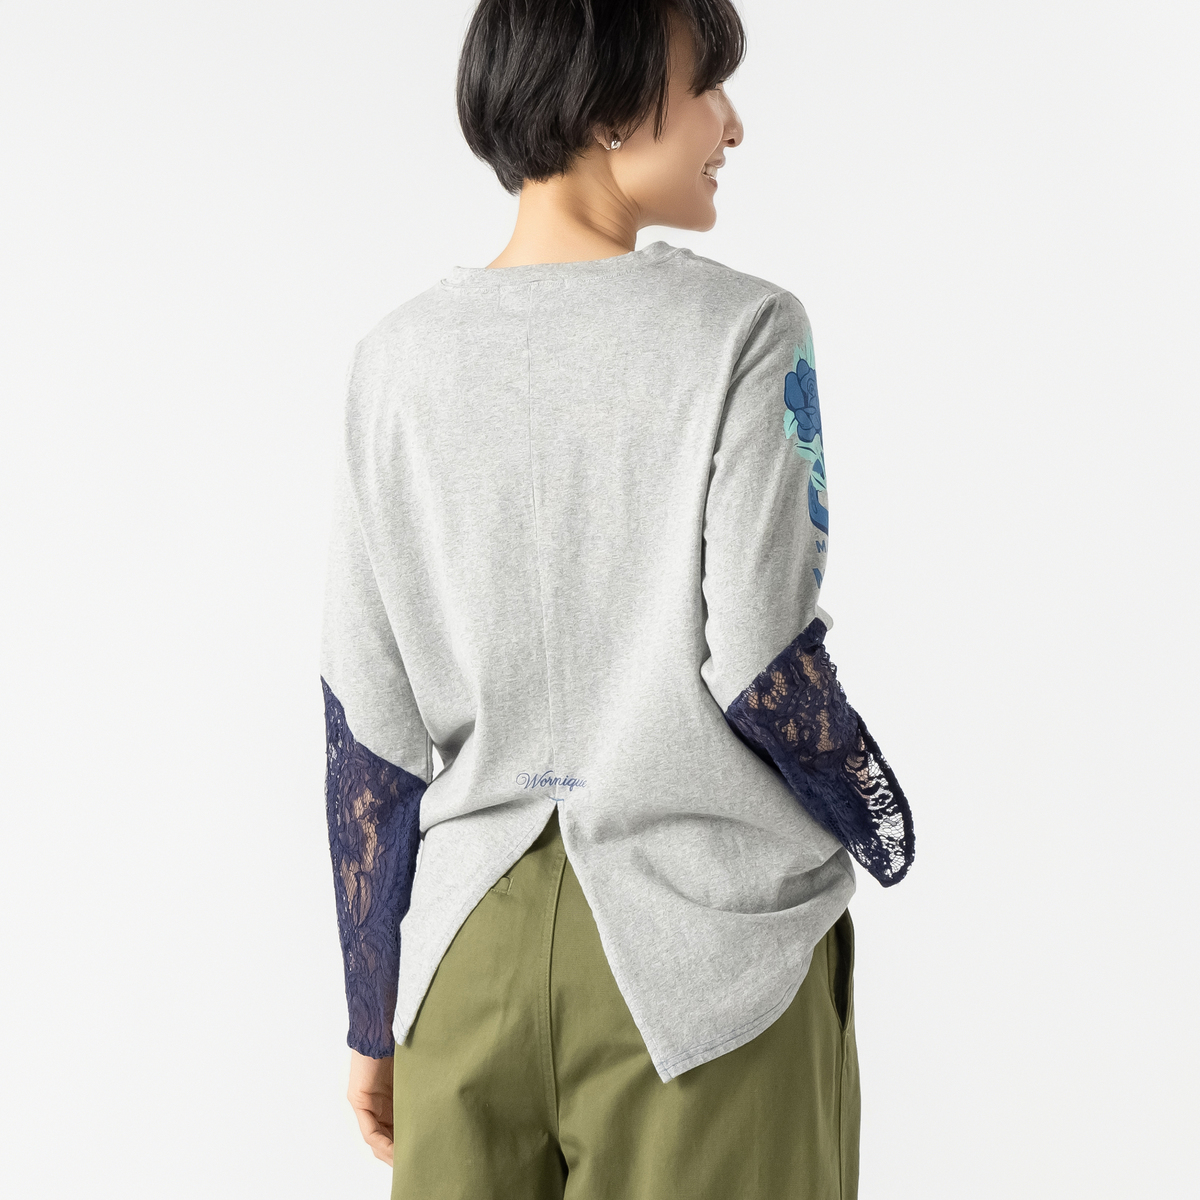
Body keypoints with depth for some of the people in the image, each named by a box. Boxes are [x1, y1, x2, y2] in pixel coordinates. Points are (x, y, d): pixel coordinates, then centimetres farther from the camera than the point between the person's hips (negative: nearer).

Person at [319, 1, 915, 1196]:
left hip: (472, 945, 4)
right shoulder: (743, 332, -11)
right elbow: (761, 669, -14)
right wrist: (883, 826, 8)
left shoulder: (399, 357, 1)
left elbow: (366, 727, 1)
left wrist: (374, 1016, 10)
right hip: (704, 953, -3)